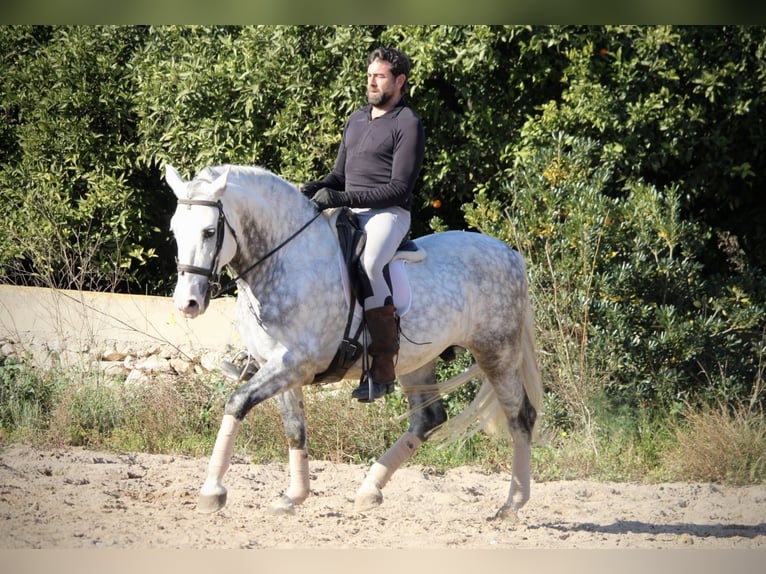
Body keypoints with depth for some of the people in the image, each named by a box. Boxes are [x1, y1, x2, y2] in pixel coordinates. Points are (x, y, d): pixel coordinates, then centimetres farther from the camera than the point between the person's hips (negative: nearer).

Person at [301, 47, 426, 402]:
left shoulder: (408, 125, -4)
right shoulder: (356, 120, 21)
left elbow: (399, 187, -12)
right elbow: (339, 175, 25)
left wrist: (343, 198, -20)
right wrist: (313, 189, 1)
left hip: (388, 214, -9)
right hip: (349, 213, 9)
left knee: (366, 265, -36)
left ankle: (383, 369, -36)